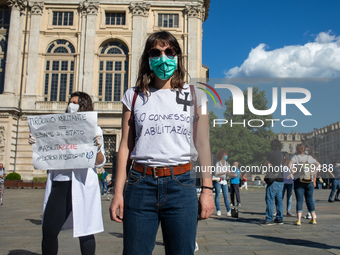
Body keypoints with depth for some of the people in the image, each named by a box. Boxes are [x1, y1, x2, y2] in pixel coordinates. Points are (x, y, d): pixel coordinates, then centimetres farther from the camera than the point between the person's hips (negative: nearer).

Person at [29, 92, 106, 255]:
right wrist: (36, 143, 4)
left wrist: (98, 148, -16)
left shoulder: (94, 129, 7)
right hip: (59, 182, 3)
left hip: (83, 184, -3)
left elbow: (99, 163, 4)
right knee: (48, 231, 0)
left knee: (84, 231, 1)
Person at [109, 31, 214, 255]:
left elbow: (203, 145, 6)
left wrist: (207, 189, 0)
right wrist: (118, 192, 3)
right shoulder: (134, 96, 9)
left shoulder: (194, 96, 8)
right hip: (141, 183, 1)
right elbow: (125, 146, 7)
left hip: (181, 185, 0)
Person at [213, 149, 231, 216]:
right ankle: (218, 211, 4)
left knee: (226, 196, -2)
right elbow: (216, 174, -20)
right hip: (217, 181, -5)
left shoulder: (227, 164, 6)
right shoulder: (217, 164, -13)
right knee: (217, 195, -2)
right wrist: (225, 172, -28)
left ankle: (228, 211, -2)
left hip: (224, 181, 5)